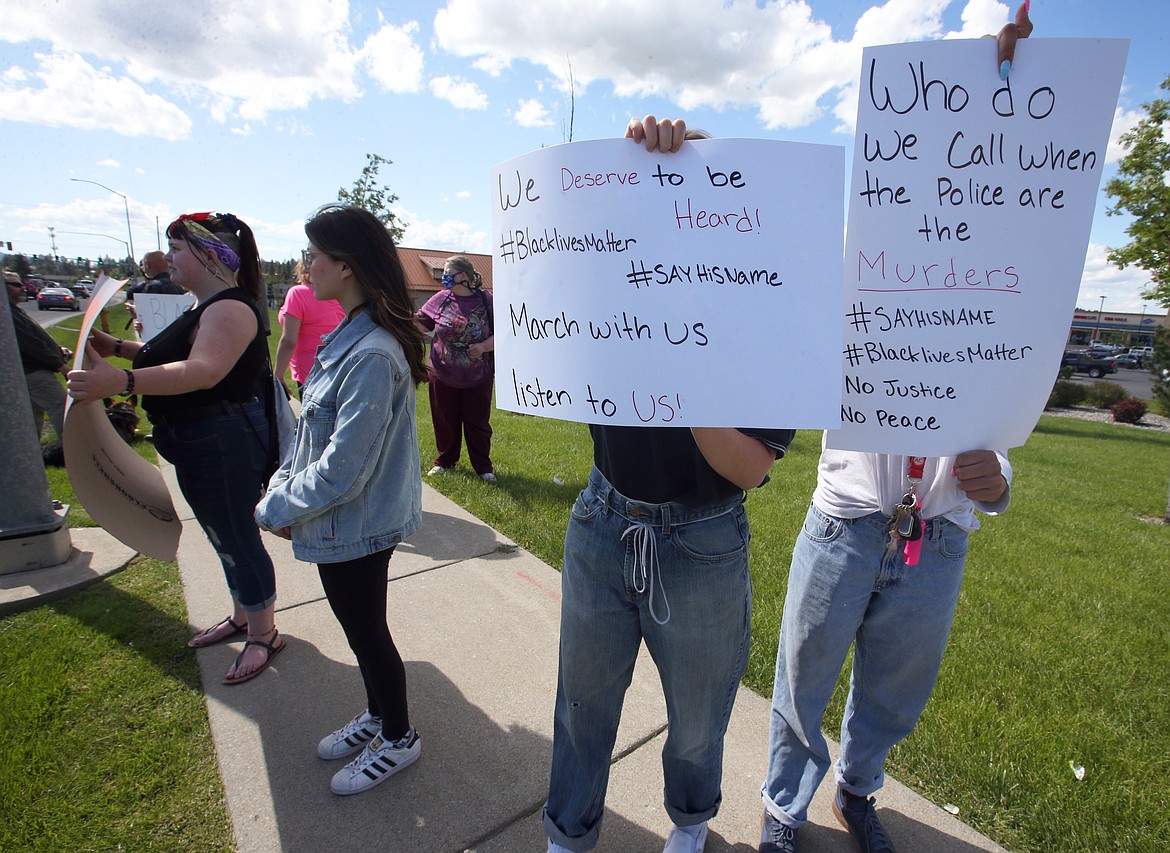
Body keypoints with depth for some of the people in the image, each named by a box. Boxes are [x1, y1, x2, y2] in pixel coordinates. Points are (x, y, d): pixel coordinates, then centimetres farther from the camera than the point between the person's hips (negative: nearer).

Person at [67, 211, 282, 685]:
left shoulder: (230, 309, -20)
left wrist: (122, 381, -44)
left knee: (236, 539, 1)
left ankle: (264, 635, 18)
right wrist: (119, 347, 12)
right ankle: (241, 617, 40)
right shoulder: (206, 308, 15)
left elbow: (202, 371, -35)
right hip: (203, 446, 11)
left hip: (224, 445, -11)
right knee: (226, 537, 21)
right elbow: (171, 358, 26)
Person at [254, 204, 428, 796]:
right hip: (342, 522, 9)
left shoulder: (372, 355, -28)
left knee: (366, 632, 11)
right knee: (359, 627, 24)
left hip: (356, 525, -9)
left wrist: (279, 509, -13)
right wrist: (283, 484, 6)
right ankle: (376, 715, 48)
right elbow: (317, 433, 12)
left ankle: (398, 739, 36)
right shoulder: (346, 337, 4)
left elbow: (343, 467, -26)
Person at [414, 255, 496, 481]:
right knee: (444, 421, 13)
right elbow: (421, 324, 6)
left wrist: (484, 346, -20)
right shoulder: (441, 299, 0)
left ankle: (483, 467, 21)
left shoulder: (486, 300, -6)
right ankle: (445, 461, 32)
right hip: (443, 375, 2)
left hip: (478, 377, -2)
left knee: (477, 422, 7)